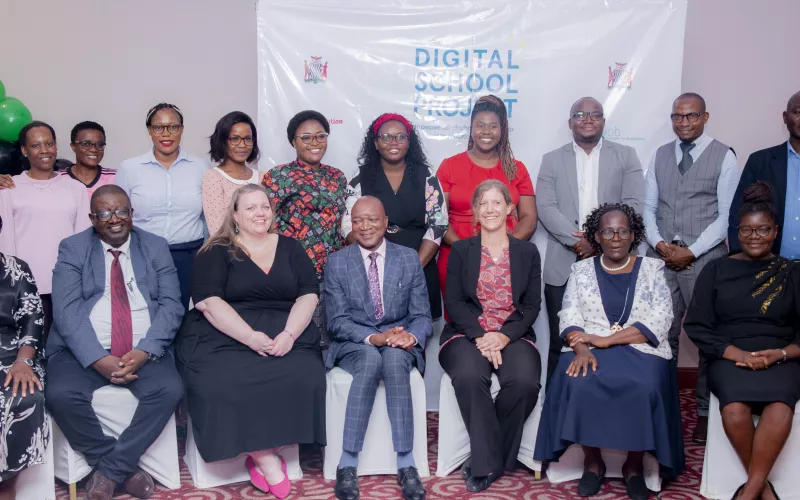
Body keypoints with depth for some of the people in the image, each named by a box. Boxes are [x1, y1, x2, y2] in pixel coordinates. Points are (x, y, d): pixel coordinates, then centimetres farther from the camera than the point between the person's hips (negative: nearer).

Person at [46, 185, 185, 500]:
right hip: (84, 351, 0)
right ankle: (125, 468, -8)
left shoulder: (156, 247, 10)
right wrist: (99, 359, -19)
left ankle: (110, 470, -10)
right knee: (61, 395, -28)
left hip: (143, 352, 1)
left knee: (170, 389, -27)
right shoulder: (72, 249, 6)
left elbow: (171, 305, 1)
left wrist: (144, 351, -16)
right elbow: (67, 309, -5)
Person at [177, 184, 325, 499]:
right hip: (225, 338, -2)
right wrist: (250, 337, -20)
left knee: (305, 377, -28)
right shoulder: (216, 252, 5)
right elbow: (209, 302, -8)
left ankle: (261, 455, -12)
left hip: (286, 336, 2)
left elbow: (308, 296, 6)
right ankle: (265, 458, -16)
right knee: (224, 384, -32)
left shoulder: (291, 248, 15)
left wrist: (289, 334, -14)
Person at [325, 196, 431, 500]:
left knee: (394, 359, -35)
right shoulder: (336, 263, 2)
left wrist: (412, 336, -20)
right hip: (354, 345, -1)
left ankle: (406, 464, -33)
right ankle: (347, 464, -31)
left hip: (399, 343, 1)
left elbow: (422, 316, 4)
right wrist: (373, 338, -22)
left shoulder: (409, 259, 6)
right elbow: (337, 322, -4)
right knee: (371, 359, -36)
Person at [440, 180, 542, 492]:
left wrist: (505, 336, -13)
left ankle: (484, 461, -11)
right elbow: (453, 302, 1)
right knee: (470, 377, -34)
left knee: (524, 382, -30)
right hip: (467, 334, -1)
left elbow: (532, 305, 5)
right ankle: (490, 460, -18)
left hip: (514, 336, 1)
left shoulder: (528, 252, 12)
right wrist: (480, 335, -16)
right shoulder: (460, 250, 10)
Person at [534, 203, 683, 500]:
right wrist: (582, 349, -19)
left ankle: (634, 465, -7)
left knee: (645, 389, -31)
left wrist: (606, 340, -13)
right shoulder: (581, 270, 13)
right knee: (579, 385, -30)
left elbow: (660, 320, -3)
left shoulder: (652, 268, 9)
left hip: (641, 350, -1)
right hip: (590, 350, 1)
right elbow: (569, 317, 3)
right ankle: (592, 462, -7)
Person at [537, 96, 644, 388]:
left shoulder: (626, 156, 10)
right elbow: (545, 207, -2)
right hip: (563, 265, 0)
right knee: (561, 343, 4)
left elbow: (633, 205, -1)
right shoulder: (552, 160, 11)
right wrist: (578, 241, -13)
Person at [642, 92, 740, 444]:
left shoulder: (723, 157, -1)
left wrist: (691, 251, -11)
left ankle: (706, 412, 13)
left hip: (705, 258, -3)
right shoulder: (660, 155, 12)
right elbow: (648, 207, 10)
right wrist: (659, 243, -6)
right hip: (661, 257, 3)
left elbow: (727, 215, -5)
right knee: (662, 335, 6)